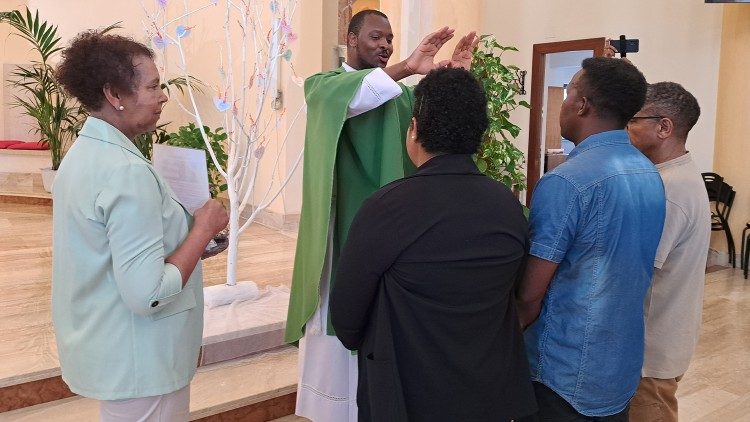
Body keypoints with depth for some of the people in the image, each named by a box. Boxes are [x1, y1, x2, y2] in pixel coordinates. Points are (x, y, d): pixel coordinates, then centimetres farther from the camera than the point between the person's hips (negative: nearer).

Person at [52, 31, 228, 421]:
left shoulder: (83, 152, 5)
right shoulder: (126, 171, -24)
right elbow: (147, 294, -28)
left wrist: (185, 223, 9)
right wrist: (204, 227, -18)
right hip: (137, 361, -9)